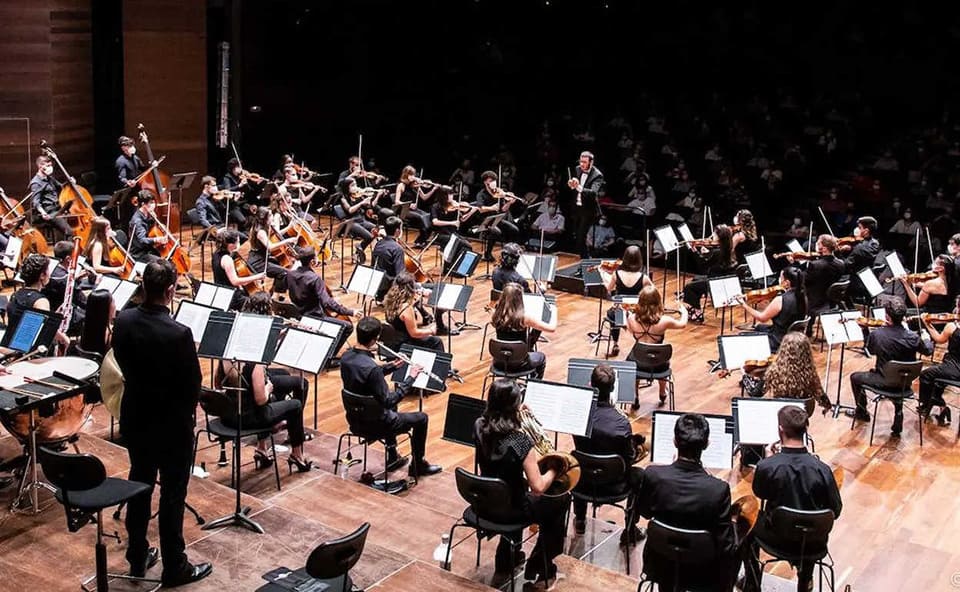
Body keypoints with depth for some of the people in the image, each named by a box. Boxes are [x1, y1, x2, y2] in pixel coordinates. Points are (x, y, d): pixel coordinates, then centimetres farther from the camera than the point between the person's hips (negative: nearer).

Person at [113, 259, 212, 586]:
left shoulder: (123, 321, -9)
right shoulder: (178, 333, -27)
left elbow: (123, 363, 5)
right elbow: (193, 384, -17)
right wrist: (187, 411, 3)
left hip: (135, 418, 6)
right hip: (172, 424, -6)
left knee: (139, 485, 20)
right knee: (172, 494, 7)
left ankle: (137, 557, 34)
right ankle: (175, 568, 20)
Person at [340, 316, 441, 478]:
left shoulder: (346, 357, -7)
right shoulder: (371, 367, -34)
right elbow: (388, 401, -28)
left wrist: (392, 366, 5)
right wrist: (410, 378, -22)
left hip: (354, 418, 8)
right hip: (373, 423, -8)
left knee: (390, 409, 37)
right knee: (421, 419, 11)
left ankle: (393, 457, 43)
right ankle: (418, 465, 28)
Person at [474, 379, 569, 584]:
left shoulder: (479, 427, -12)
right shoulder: (520, 441, -30)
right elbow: (538, 488, -27)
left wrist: (517, 414, 8)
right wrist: (554, 470, -9)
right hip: (509, 510, -6)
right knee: (561, 500, 19)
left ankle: (506, 558, 43)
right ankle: (539, 568, 28)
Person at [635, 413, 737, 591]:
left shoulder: (653, 475, -23)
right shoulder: (718, 489, -29)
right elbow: (725, 546, -22)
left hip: (660, 566, 2)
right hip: (703, 574, -2)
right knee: (733, 549, 27)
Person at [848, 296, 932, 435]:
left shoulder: (876, 334, -25)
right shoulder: (913, 337, -20)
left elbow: (870, 351, -2)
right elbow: (928, 351, 1)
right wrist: (926, 339, 23)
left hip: (885, 381, -3)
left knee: (855, 377, 23)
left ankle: (861, 412, 41)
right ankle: (897, 427, 37)